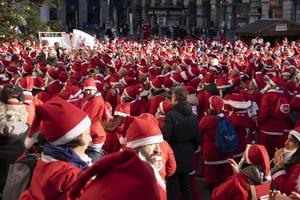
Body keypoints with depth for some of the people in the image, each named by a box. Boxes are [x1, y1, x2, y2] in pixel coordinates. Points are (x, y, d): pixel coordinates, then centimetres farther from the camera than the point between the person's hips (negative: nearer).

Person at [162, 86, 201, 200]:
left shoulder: (171, 115, -16)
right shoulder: (193, 116, 2)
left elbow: (165, 137, -20)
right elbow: (197, 138, 6)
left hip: (174, 155, -6)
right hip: (187, 156, 6)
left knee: (172, 186, 3)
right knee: (185, 184, 18)